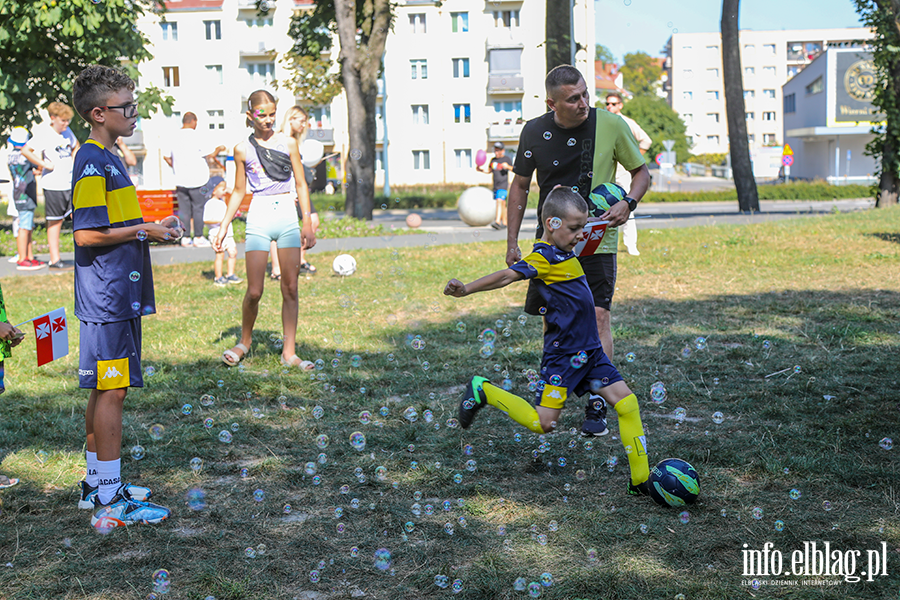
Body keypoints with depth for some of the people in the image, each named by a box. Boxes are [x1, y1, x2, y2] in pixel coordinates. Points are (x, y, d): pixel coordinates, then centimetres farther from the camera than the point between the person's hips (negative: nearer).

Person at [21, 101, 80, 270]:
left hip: (71, 184, 6)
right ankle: (55, 261, 8)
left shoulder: (67, 132, 10)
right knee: (55, 223, 1)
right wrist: (44, 164, -17)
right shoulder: (44, 134, -11)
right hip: (53, 185, -6)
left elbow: (76, 146, 31)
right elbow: (25, 151, -19)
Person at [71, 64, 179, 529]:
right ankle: (111, 502, 0)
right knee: (111, 391, -6)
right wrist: (143, 232, -13)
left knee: (105, 391, 15)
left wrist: (148, 231, 13)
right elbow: (87, 234, -21)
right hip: (107, 298, -10)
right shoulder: (92, 163, -14)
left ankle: (97, 484, 25)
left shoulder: (108, 159, 17)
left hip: (120, 295, 10)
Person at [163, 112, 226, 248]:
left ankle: (185, 238, 8)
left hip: (180, 180, 5)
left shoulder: (175, 136, 7)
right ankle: (198, 237, 4)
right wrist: (218, 149, 14)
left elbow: (166, 157, 12)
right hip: (197, 180, -5)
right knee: (198, 208, 3)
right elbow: (209, 154, -6)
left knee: (184, 210, 7)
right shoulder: (195, 135, -9)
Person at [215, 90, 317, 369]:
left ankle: (289, 352, 8)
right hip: (259, 218, -1)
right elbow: (238, 191, 13)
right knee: (254, 291, -5)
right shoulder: (243, 149, 5)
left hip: (288, 216, 1)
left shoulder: (288, 143, 6)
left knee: (290, 288, 1)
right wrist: (223, 227, 10)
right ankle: (245, 341, 20)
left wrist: (307, 223, 3)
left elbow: (301, 184, 9)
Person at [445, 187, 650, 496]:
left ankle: (642, 480, 9)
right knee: (542, 424, -6)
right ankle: (483, 391, 13)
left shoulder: (559, 253, 10)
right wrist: (466, 289, -40)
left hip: (589, 351, 9)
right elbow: (508, 276, -28)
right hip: (563, 355, -9)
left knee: (627, 404, 2)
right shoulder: (544, 258, -18)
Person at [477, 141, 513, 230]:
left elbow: (514, 169, -5)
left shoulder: (506, 159, -2)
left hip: (503, 185, -6)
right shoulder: (493, 160, 14)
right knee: (502, 204, 13)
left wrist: (508, 166, -25)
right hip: (496, 185, 6)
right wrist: (481, 169, 8)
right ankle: (504, 223, 21)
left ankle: (498, 221, -31)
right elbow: (489, 170, 24)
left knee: (499, 201, -22)